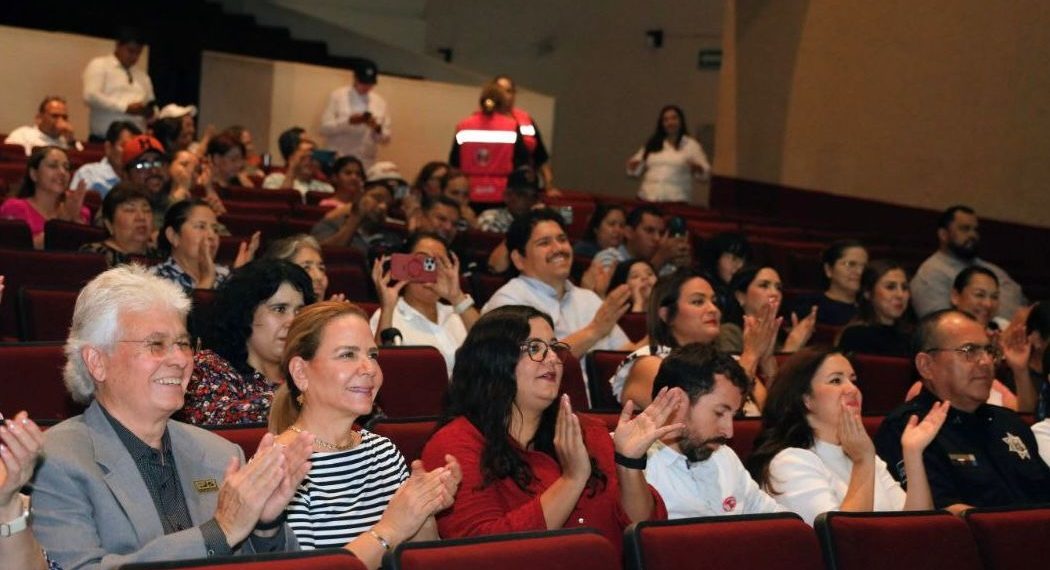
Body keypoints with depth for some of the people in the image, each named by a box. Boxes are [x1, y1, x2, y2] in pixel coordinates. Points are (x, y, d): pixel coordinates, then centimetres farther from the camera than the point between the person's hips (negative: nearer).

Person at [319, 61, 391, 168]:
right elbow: (325, 128, -4)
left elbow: (385, 139, 12)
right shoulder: (337, 96, 4)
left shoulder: (380, 102, 10)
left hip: (366, 164, 2)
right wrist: (348, 121, -17)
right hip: (337, 161, -2)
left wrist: (377, 128, -10)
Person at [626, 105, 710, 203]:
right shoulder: (652, 144, 16)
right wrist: (633, 167, -4)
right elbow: (637, 170, 19)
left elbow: (705, 172, 1)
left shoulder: (691, 145, 7)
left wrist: (696, 168, -20)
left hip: (675, 201, -3)